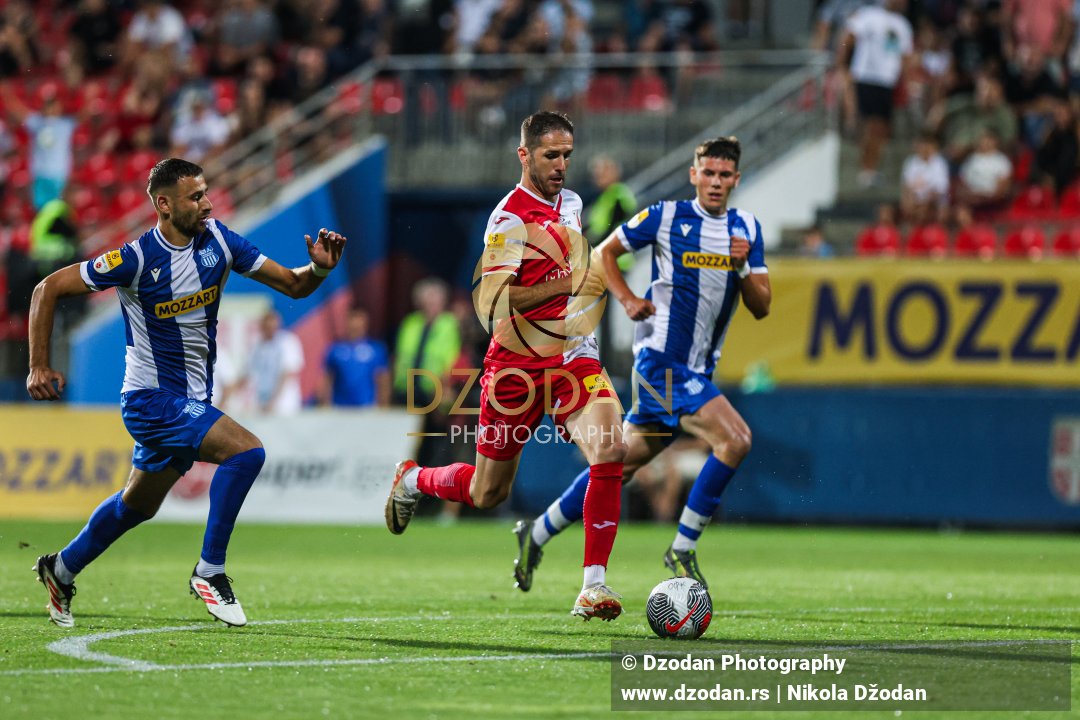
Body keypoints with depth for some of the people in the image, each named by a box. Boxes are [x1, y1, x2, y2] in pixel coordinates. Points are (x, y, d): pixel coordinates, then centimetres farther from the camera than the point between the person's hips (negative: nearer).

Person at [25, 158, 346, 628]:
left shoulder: (218, 241, -3)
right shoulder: (137, 258, -19)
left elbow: (292, 285, 1)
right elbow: (48, 290, -11)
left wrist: (319, 268, -21)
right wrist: (39, 366, -14)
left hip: (192, 399, 7)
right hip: (151, 399, -7)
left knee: (138, 505, 21)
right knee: (246, 451, -25)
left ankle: (61, 569, 42)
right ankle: (209, 572, -15)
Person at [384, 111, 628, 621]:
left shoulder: (570, 204, 9)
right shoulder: (509, 219, -15)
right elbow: (490, 305, -25)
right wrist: (566, 284, -26)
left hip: (572, 356, 5)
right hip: (516, 364, -5)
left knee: (610, 450, -22)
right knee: (487, 492, 9)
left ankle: (594, 584, -18)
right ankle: (413, 479, 43)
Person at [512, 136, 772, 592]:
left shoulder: (747, 229, 9)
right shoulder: (665, 216, -5)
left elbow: (761, 307, 8)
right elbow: (605, 252, 7)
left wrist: (743, 267, -11)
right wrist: (627, 300, -8)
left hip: (698, 369, 6)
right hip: (662, 361, -6)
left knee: (623, 463, 13)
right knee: (735, 439, -22)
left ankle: (538, 533, 27)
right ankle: (682, 550, -12)